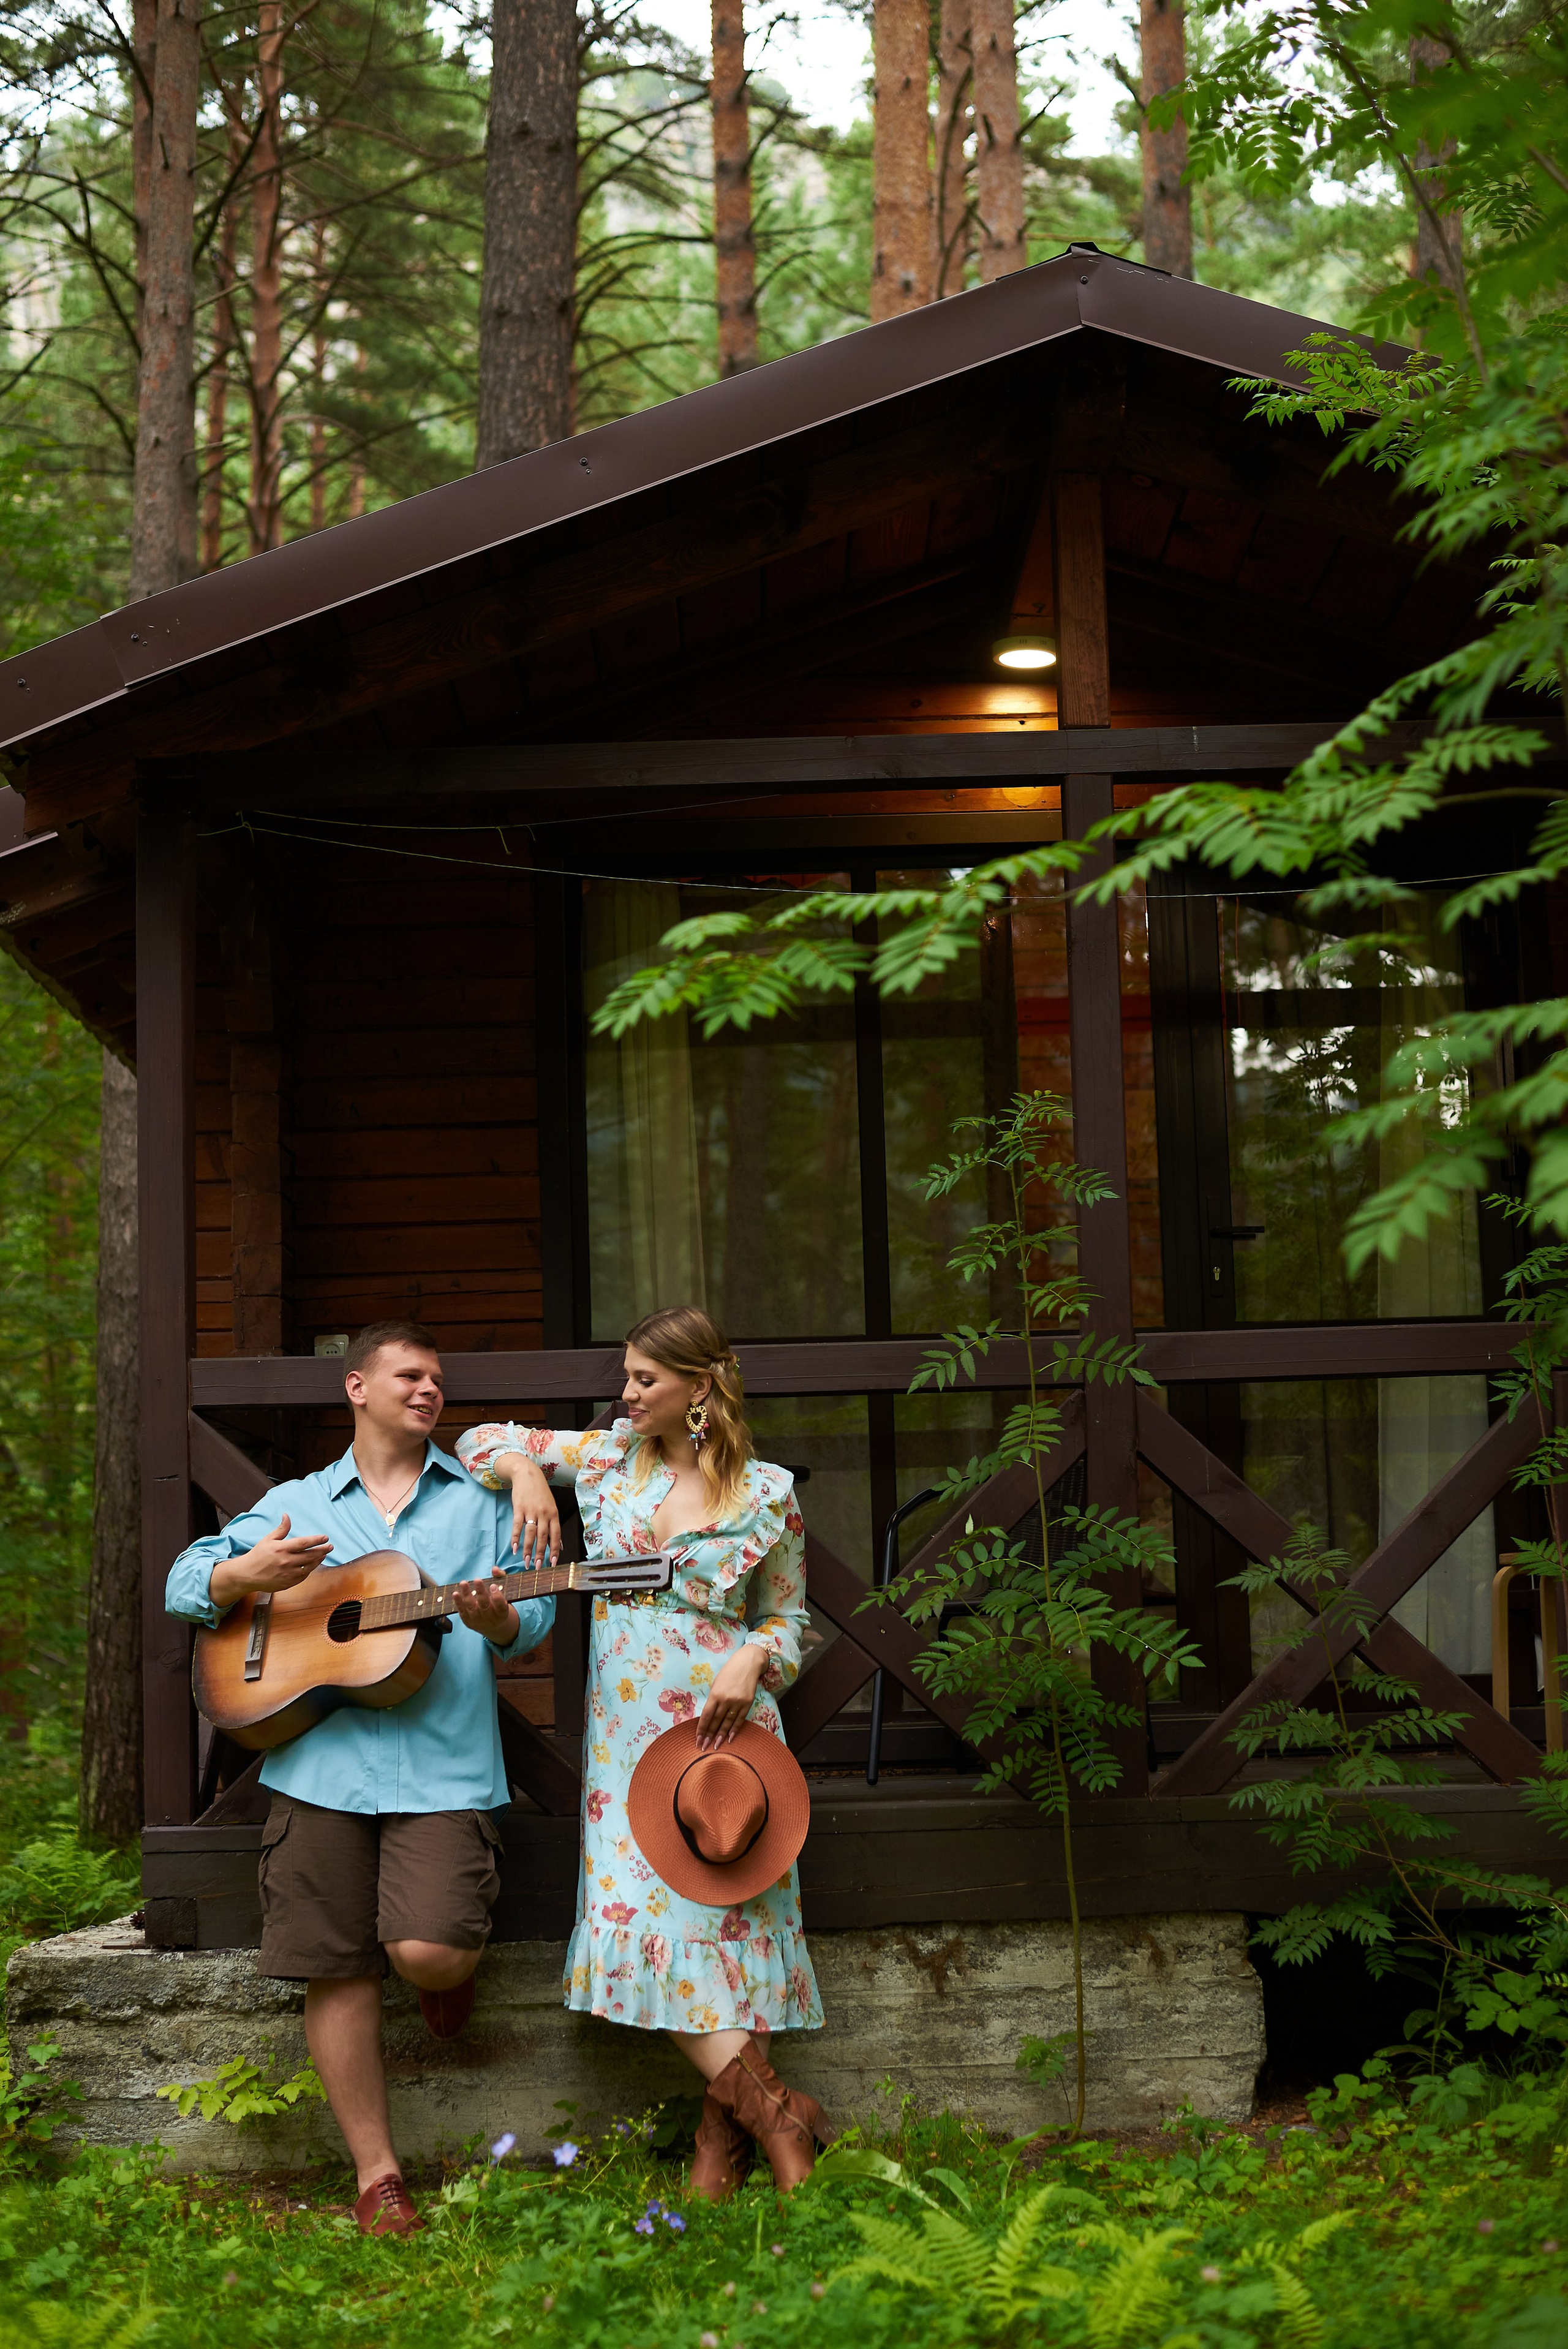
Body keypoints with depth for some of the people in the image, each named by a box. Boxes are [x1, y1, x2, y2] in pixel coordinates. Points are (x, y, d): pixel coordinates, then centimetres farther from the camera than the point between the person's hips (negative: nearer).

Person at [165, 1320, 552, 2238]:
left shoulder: (481, 1496, 14)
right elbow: (186, 1582, 14)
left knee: (430, 1951, -17)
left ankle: (449, 1976, 21)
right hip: (320, 1759, 2)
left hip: (442, 1760, -1)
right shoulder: (297, 1505, 17)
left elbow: (535, 1614, 10)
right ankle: (378, 2173, 13)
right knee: (338, 1972, 1)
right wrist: (249, 1573, -7)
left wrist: (496, 1620, -14)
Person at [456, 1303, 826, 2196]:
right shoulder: (609, 1458, 8)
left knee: (730, 1914, -5)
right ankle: (769, 2107, -6)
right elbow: (484, 1441, 16)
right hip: (625, 1734, 3)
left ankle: (724, 2127, 6)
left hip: (724, 1726, -2)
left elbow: (787, 1618, 9)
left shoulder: (767, 1493, 1)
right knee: (639, 1916, -10)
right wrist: (525, 1470, -5)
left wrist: (753, 1659, -12)